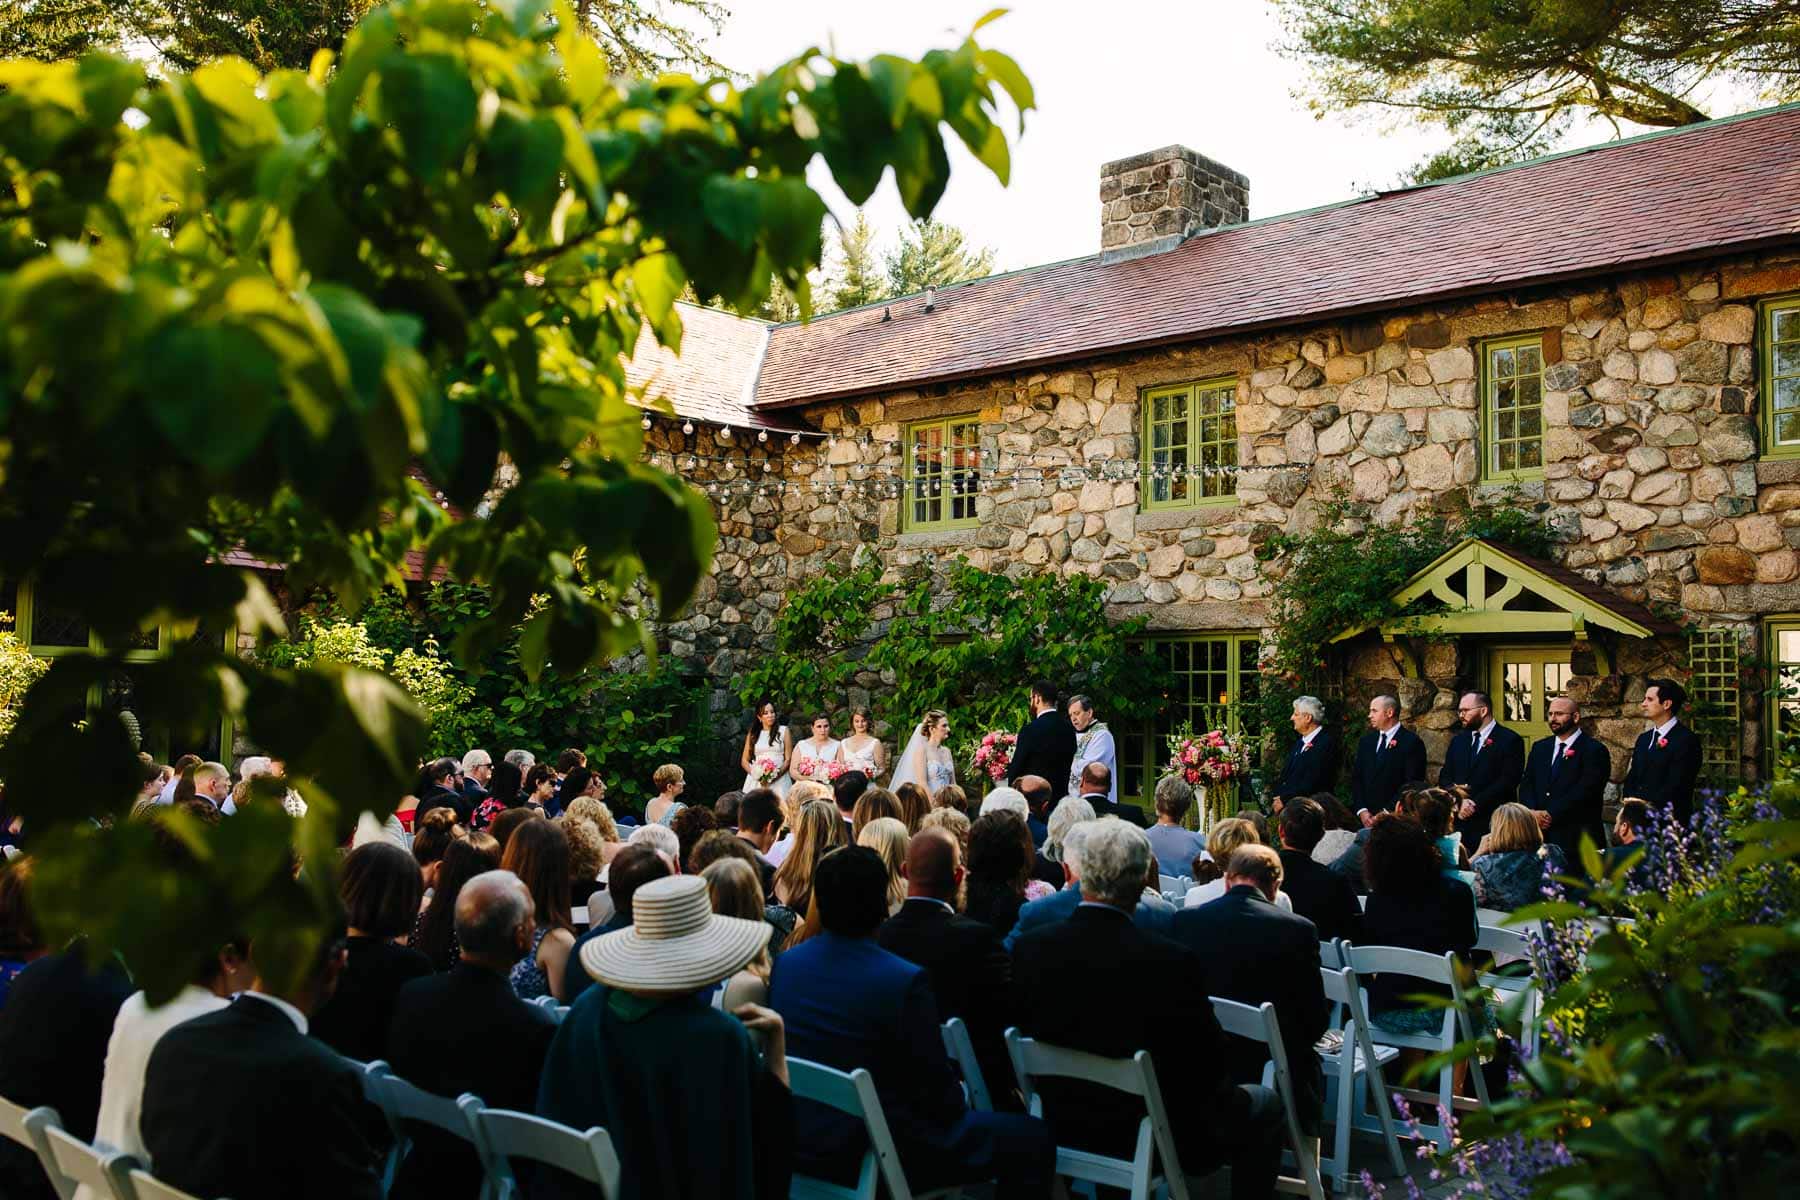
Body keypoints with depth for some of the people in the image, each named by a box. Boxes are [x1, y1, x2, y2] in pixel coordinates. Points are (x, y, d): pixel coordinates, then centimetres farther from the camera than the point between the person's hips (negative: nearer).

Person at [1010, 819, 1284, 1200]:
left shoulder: (1029, 948, -15)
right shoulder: (1171, 961, -27)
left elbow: (1026, 1034, 0)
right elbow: (1214, 1064, -14)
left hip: (1062, 1127, 5)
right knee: (1265, 1104, 20)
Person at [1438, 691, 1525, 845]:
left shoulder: (1510, 740, -2)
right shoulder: (1458, 740, 16)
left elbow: (1507, 782, -11)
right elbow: (1444, 777, 11)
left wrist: (1475, 804, -14)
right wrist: (1458, 801, -8)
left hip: (1491, 826, -5)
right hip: (1458, 823, 5)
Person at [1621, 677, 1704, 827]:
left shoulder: (1687, 740, -7)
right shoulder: (1644, 739, 17)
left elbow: (1677, 784, -14)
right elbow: (1631, 778, 15)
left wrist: (1649, 805, -17)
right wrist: (1631, 801, -4)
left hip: (1669, 819, -6)